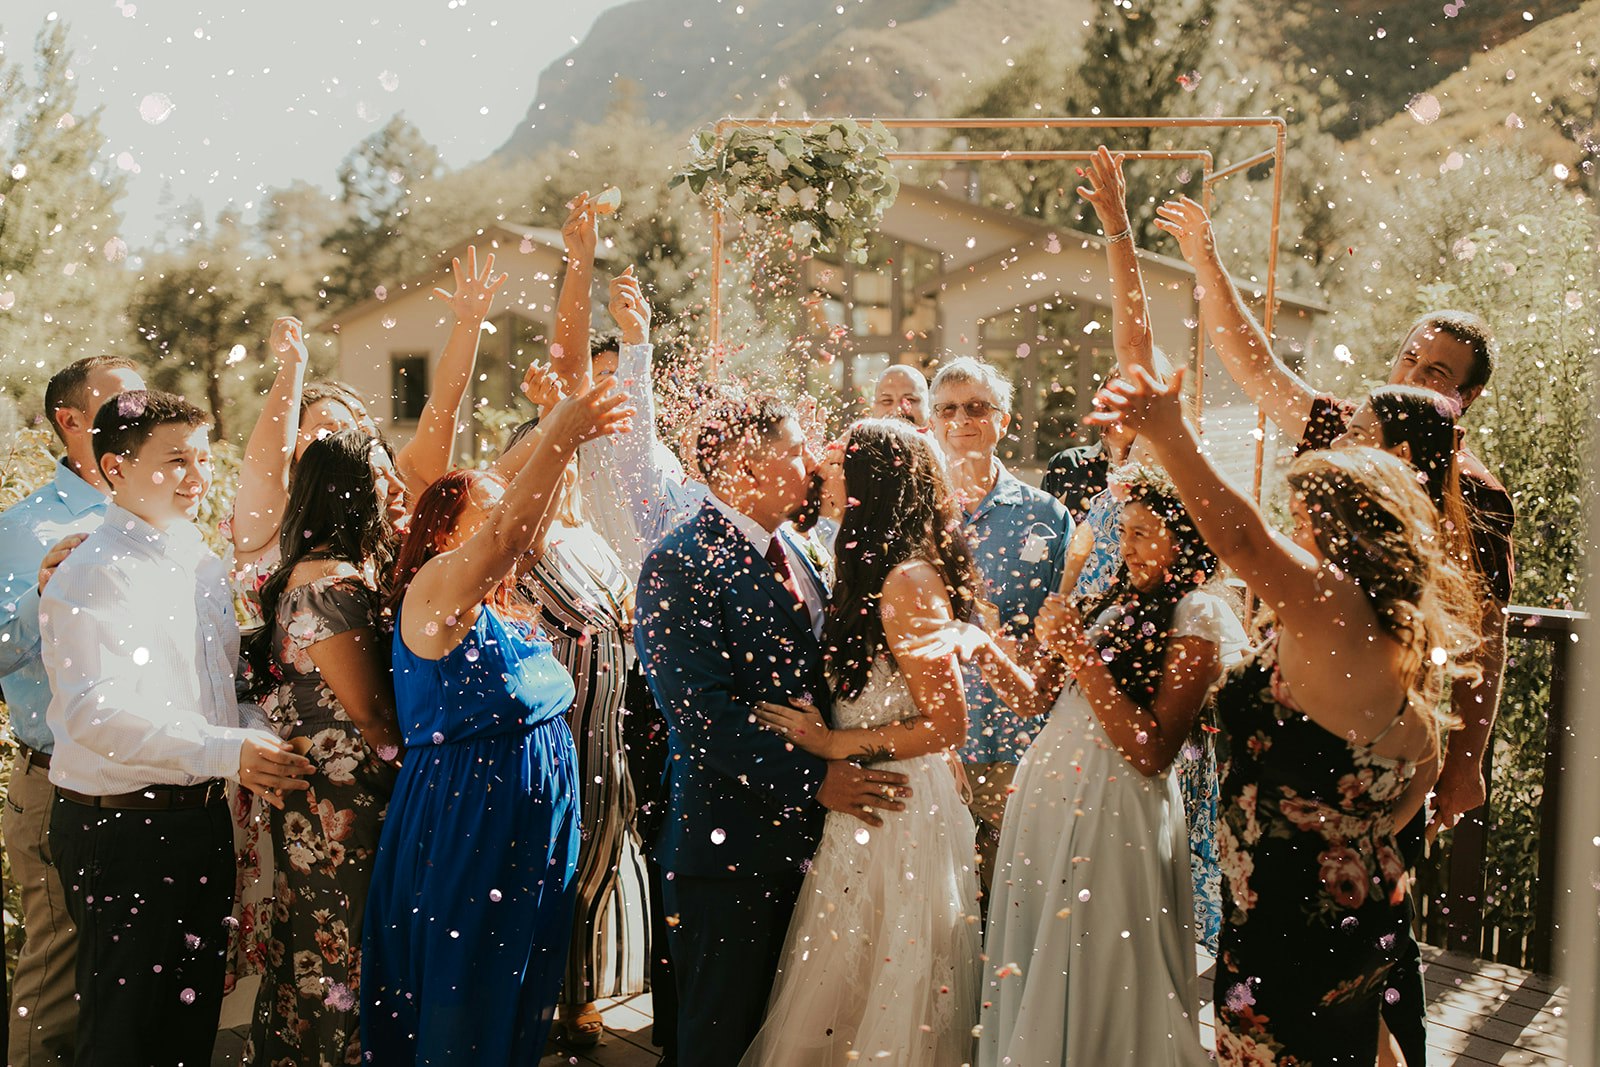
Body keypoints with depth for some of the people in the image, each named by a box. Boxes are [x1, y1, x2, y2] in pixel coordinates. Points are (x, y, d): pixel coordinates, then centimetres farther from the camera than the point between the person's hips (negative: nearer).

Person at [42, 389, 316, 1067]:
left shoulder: (205, 566, 12)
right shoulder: (93, 575, -15)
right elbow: (95, 711, -24)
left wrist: (259, 744, -2)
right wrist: (226, 752, -28)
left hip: (202, 818, 8)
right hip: (123, 827, -8)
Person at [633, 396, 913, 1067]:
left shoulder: (789, 550, 12)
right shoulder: (681, 565, -16)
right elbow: (705, 715, -22)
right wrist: (814, 778, -20)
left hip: (800, 832, 8)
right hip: (729, 841, -8)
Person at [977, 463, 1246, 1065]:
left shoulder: (1197, 617, -11)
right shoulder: (1116, 600, 10)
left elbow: (1154, 753, -21)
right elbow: (1042, 701, 14)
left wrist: (1081, 655, -19)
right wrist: (1053, 647, -4)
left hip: (1115, 809, -7)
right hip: (1049, 790, 7)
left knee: (1094, 974, 5)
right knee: (1034, 959, 17)